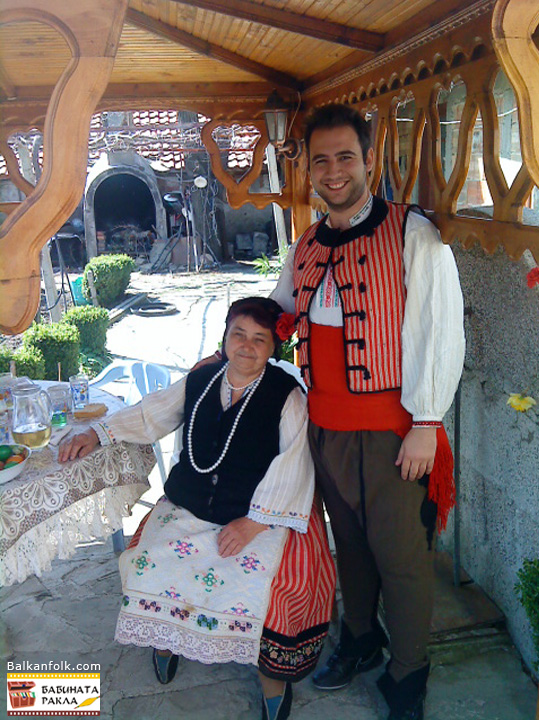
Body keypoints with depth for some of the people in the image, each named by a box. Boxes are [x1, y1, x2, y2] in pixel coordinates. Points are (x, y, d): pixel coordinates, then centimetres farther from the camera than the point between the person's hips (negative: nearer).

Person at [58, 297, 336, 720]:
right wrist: (98, 434, 12)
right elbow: (151, 415, 21)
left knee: (257, 576, -26)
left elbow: (291, 466, -12)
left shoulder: (288, 396, -5)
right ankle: (165, 635, 20)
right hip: (187, 509, 4)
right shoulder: (198, 382, 8)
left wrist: (254, 522, -19)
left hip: (262, 514, -4)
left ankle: (272, 670, 3)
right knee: (151, 560, -13)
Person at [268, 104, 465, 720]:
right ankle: (360, 640, 42)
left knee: (400, 554, 5)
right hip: (324, 425, 6)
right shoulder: (305, 248, 10)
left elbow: (441, 330, -11)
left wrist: (425, 423, -13)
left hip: (392, 428, -5)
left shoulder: (412, 234, -8)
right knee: (349, 543, 20)